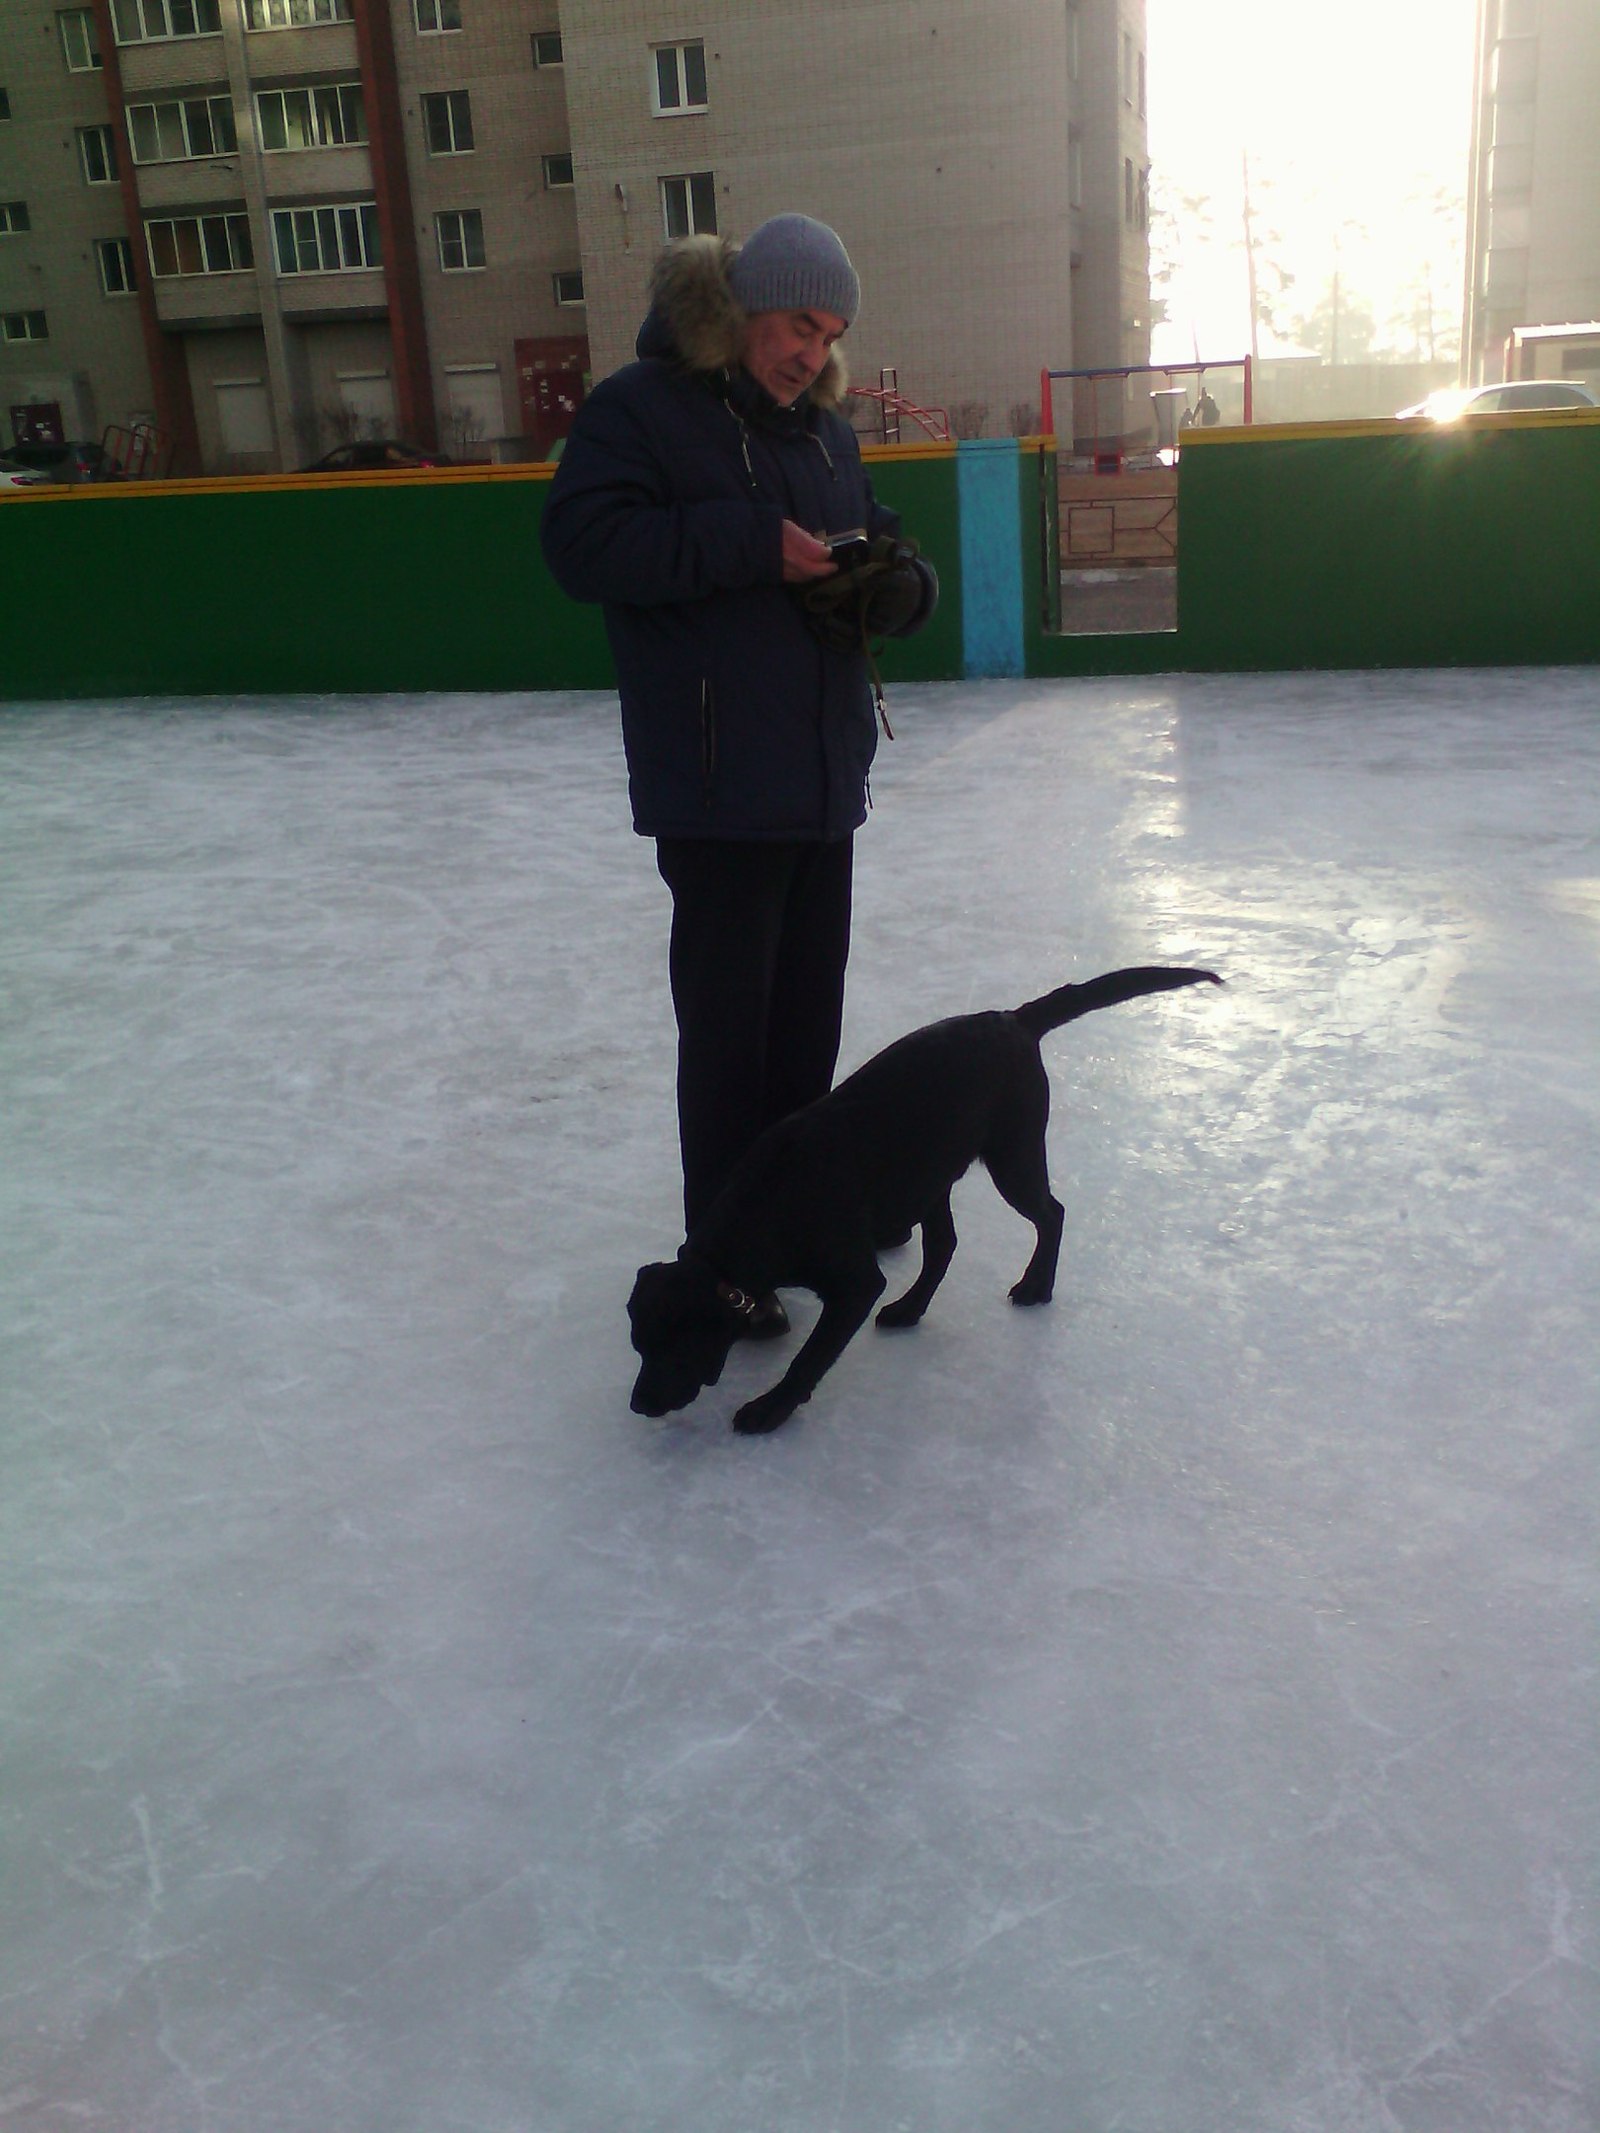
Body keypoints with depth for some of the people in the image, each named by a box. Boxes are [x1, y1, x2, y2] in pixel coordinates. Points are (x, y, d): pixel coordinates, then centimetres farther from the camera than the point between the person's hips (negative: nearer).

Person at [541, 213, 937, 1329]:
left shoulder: (823, 426, 15)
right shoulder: (638, 408, -7)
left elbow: (885, 542, 22)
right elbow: (583, 544, -20)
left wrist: (899, 582, -3)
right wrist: (752, 540, -22)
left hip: (826, 778, 8)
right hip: (718, 787, -7)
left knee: (809, 1016, 15)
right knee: (729, 1025, -3)